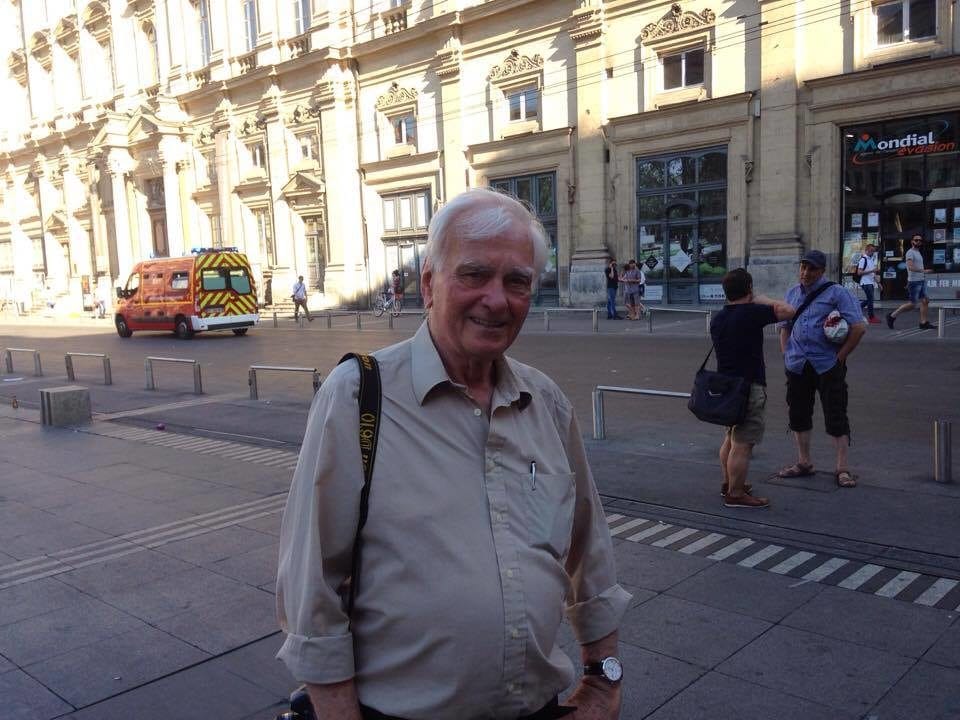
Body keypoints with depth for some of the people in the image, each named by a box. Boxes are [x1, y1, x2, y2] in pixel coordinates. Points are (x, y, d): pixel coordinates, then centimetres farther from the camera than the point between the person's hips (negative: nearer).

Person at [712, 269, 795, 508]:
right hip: (749, 387, -9)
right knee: (742, 444, -2)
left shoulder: (717, 319, 8)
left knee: (731, 438, 22)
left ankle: (728, 484, 32)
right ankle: (735, 495, 3)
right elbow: (788, 311, -13)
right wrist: (764, 300, -1)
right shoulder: (751, 313, -16)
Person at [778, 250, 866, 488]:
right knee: (798, 414, 11)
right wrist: (786, 354, 9)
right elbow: (784, 326, 21)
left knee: (836, 417, -2)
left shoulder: (837, 293, -5)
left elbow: (859, 327, -10)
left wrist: (841, 356, -10)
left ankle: (842, 468, 5)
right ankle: (803, 463, 25)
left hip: (828, 365, -5)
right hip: (797, 365, 6)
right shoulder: (792, 293, 12)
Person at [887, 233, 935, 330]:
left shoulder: (918, 253, 20)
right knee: (912, 304, -6)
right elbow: (910, 267, -24)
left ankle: (923, 323, 6)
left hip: (921, 281, 9)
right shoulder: (910, 252, -11)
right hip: (914, 282, -9)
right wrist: (923, 271, -34)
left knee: (925, 301, 3)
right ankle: (892, 316, 4)